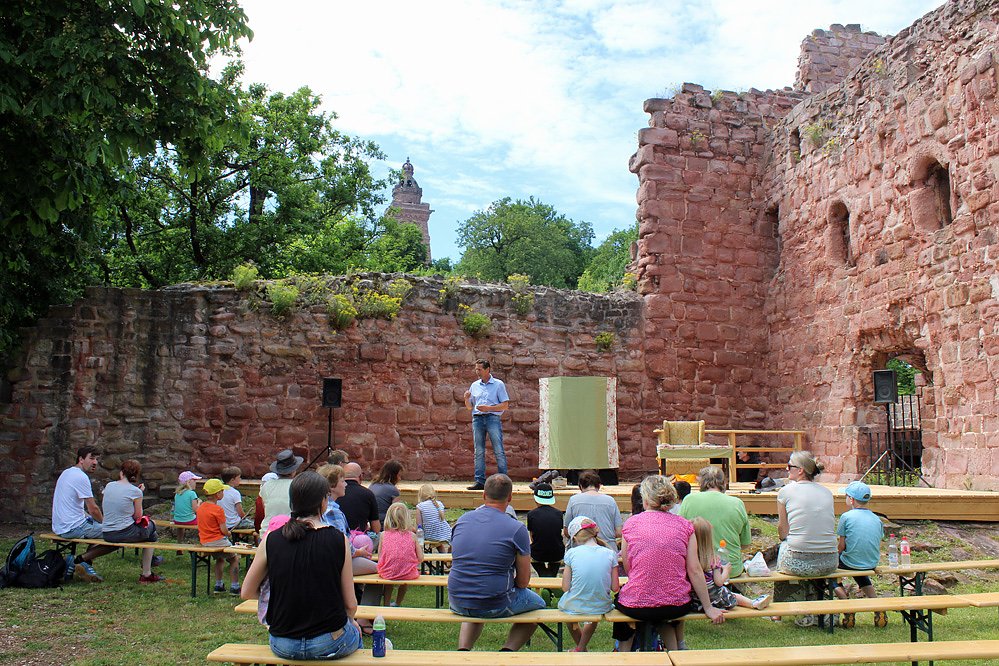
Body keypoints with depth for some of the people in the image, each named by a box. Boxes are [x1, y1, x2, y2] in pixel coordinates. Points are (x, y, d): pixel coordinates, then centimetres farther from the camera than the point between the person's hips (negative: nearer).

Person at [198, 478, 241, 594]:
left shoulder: (200, 507, 5)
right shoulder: (218, 510, -20)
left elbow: (200, 526, 15)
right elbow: (224, 530, -20)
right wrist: (229, 533, 4)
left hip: (204, 541, 8)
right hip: (218, 541, -8)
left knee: (220, 558, 31)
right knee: (235, 558, 10)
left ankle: (218, 585, 32)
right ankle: (234, 587, 7)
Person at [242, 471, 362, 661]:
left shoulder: (271, 540, -7)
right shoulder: (338, 540, -13)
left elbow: (247, 592, 5)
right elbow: (350, 604, -6)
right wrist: (350, 620, 15)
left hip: (283, 646, 3)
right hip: (329, 644, -3)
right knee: (356, 630, 31)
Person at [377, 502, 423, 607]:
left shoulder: (383, 535, 0)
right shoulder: (412, 535, -1)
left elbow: (380, 558, 3)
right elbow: (420, 558, 0)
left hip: (388, 573, 1)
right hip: (408, 574, 0)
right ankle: (398, 603, 46)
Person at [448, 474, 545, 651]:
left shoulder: (462, 520, 4)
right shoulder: (517, 529, -11)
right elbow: (523, 581, -5)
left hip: (457, 603, 5)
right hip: (495, 606, -4)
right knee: (538, 603, 24)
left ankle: (463, 649, 17)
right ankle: (508, 650, 6)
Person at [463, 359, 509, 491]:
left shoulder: (498, 384, 5)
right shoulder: (474, 385, 18)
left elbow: (505, 405, -1)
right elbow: (470, 407, 20)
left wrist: (489, 408, -12)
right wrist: (466, 399, -1)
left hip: (493, 418, -4)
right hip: (477, 419, 4)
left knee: (499, 451, -7)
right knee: (479, 452, 2)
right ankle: (480, 481, 5)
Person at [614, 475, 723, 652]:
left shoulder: (631, 523, -4)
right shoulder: (684, 525, -2)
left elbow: (627, 569, 2)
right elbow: (694, 571, -3)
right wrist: (708, 608, 5)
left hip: (636, 607, -2)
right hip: (678, 607, 2)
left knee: (619, 599, 32)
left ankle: (624, 654, 35)